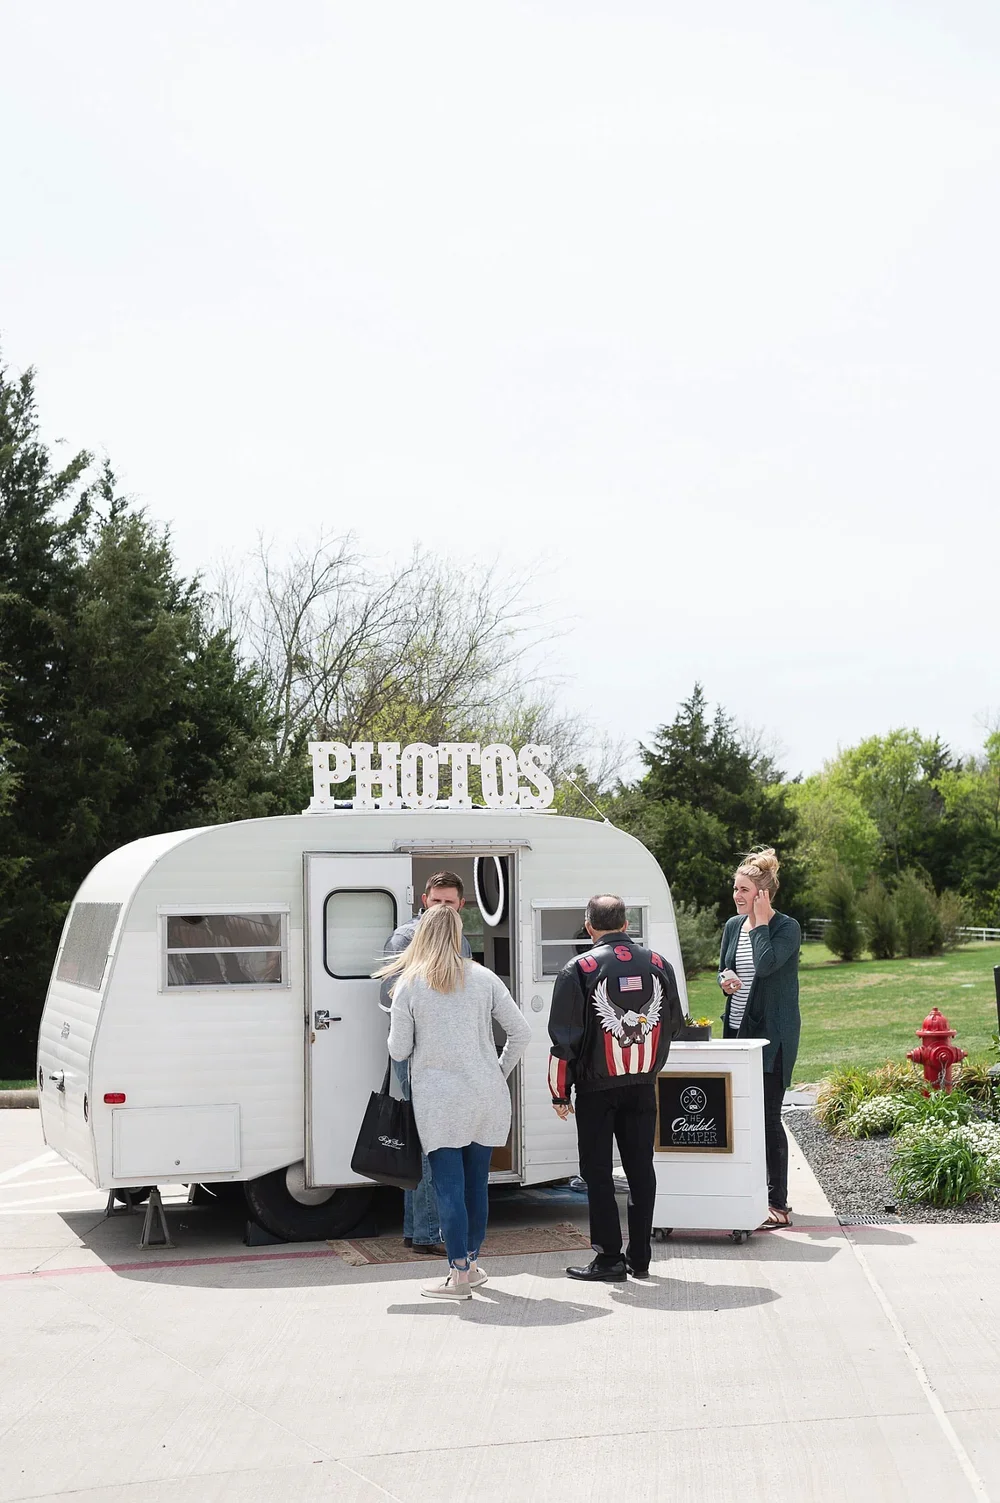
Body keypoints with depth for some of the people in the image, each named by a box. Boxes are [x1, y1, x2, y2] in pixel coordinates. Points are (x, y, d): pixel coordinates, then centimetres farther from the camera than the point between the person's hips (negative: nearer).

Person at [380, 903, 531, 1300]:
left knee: (448, 1185, 0)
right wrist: (500, 1072, 16)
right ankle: (472, 1263, 23)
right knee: (477, 1181, 13)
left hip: (438, 1100, -3)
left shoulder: (408, 985, -3)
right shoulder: (484, 979, 3)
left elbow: (398, 1050, -1)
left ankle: (459, 1275, -1)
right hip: (486, 1097, 3)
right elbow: (521, 1033, 2)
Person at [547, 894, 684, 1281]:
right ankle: (640, 1257, 14)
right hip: (643, 1087, 4)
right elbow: (675, 1026, 14)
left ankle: (609, 1258, 4)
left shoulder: (578, 970, -9)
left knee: (598, 1172, 4)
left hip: (596, 1089, -4)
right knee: (641, 1169, 10)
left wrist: (559, 1092, 0)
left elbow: (564, 1037, -8)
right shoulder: (658, 965, 3)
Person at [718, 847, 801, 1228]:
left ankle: (778, 1204, 3)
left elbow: (765, 964, -25)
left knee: (768, 1116, -5)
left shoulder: (786, 928, -9)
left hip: (773, 1034, -7)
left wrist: (760, 921, -15)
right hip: (738, 1028, 7)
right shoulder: (733, 925, 10)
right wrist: (725, 979, -3)